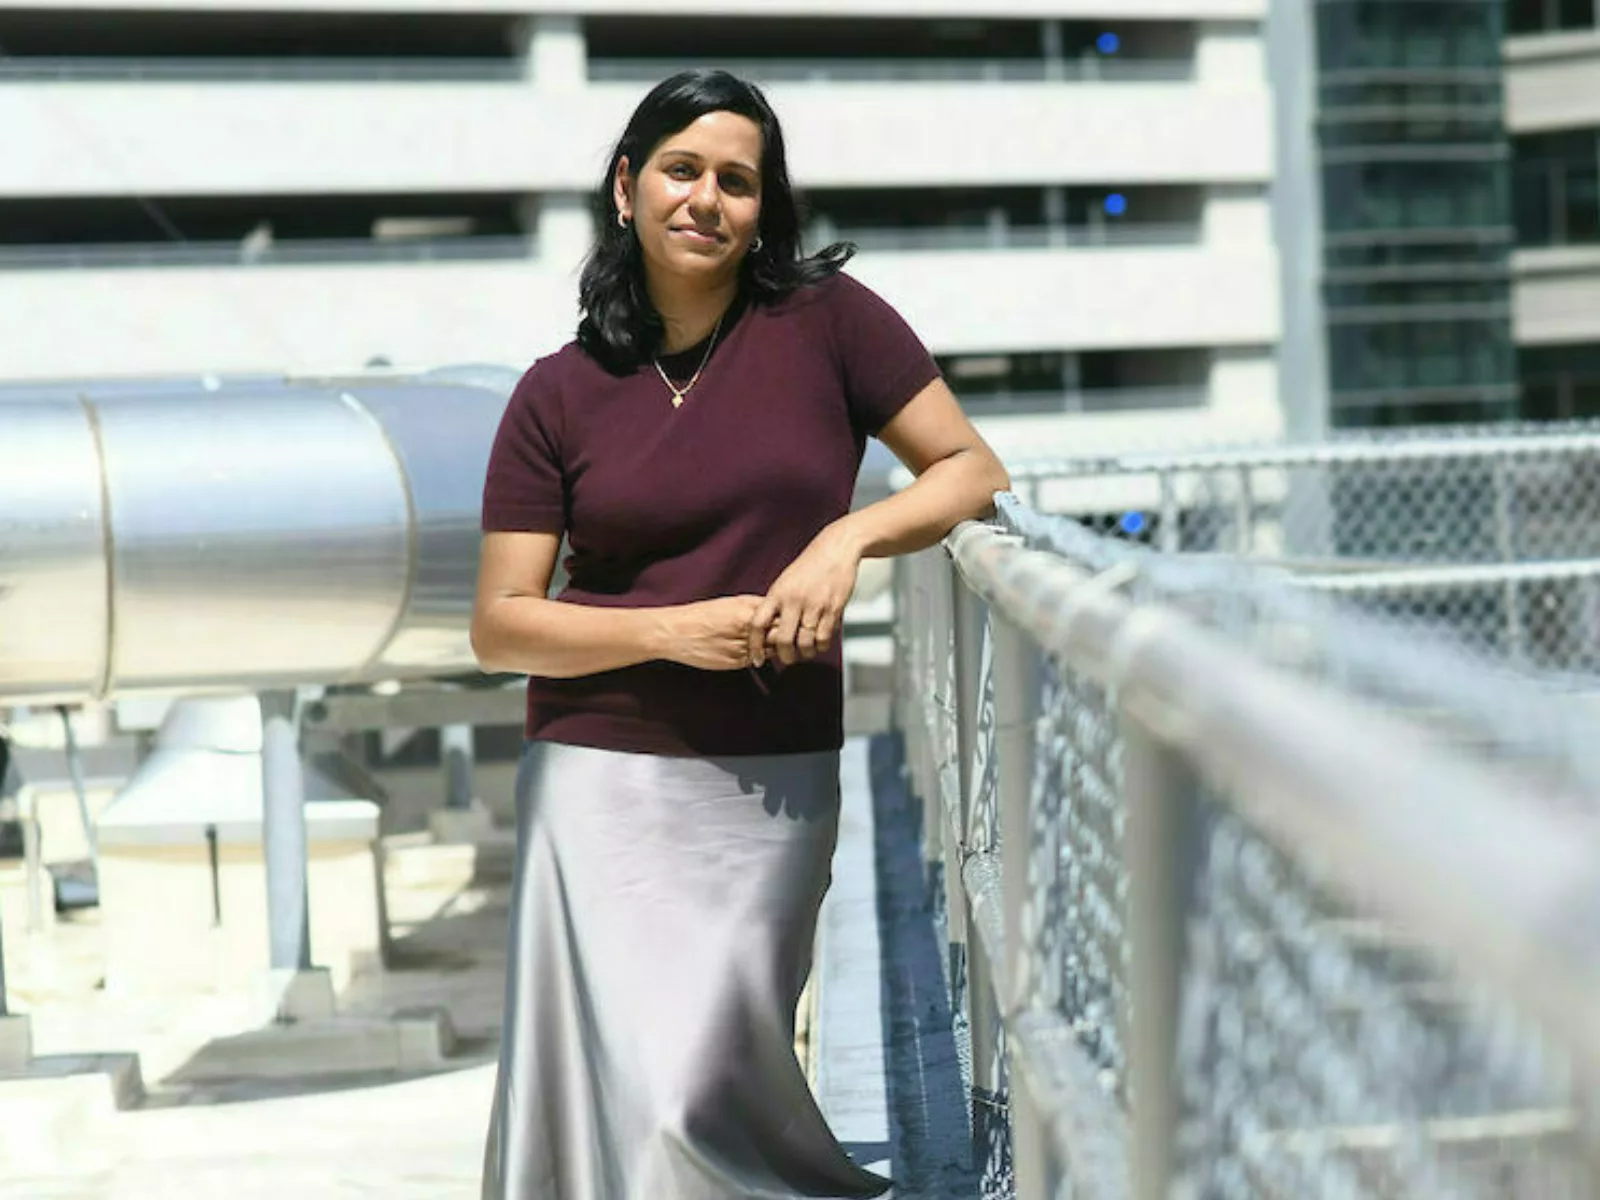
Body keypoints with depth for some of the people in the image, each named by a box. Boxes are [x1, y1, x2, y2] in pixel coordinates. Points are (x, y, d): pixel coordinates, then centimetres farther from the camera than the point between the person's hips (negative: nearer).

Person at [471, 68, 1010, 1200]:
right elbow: (500, 626, 2)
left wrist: (851, 535, -13)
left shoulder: (823, 319, 0)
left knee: (700, 1091, -6)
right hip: (603, 778, 2)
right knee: (606, 1095, -1)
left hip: (775, 781, -1)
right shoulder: (559, 396, 3)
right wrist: (670, 631, -13)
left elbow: (976, 470, 4)